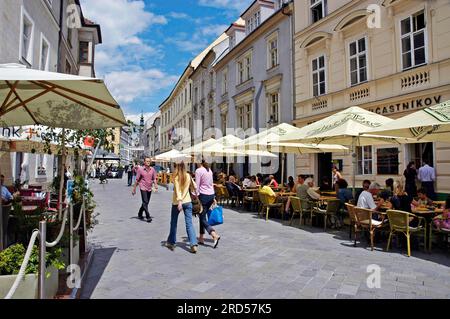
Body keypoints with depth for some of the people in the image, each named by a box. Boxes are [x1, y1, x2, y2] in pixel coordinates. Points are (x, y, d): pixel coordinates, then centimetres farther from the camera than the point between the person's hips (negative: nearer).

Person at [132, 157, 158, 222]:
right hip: (143, 188, -4)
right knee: (145, 202, -11)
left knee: (146, 203, 14)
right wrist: (134, 189, 1)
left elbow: (154, 178, 9)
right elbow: (137, 180, 0)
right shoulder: (140, 169, -5)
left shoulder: (152, 169, 4)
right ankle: (148, 216, -9)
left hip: (149, 188, 5)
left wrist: (155, 184, -10)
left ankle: (140, 214, 33)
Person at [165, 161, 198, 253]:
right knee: (189, 223, 1)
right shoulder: (188, 176, 3)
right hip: (188, 202, 3)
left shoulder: (175, 177, -8)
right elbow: (194, 187, 3)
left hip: (176, 202, -3)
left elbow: (177, 189, -20)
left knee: (173, 223, 15)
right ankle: (194, 244, -8)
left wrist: (179, 201, -29)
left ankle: (171, 242, 29)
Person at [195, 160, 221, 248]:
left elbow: (197, 185, -14)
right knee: (202, 216, 16)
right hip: (211, 195, 8)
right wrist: (213, 197, 21)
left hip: (203, 195, -7)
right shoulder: (209, 170, 12)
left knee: (202, 218, -2)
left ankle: (215, 235, -17)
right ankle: (201, 238, 21)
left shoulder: (198, 171, -10)